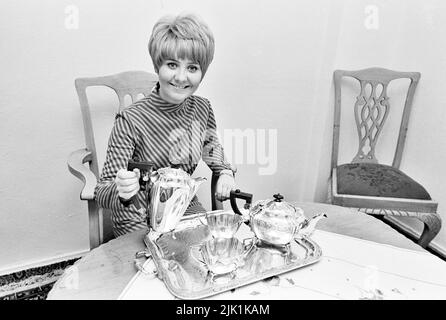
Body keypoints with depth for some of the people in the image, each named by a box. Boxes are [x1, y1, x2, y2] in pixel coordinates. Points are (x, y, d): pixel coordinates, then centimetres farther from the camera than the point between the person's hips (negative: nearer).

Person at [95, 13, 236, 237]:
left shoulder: (202, 109, -6)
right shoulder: (130, 121, -22)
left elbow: (212, 150, 15)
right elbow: (102, 192, -19)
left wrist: (225, 172, -5)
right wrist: (121, 191, -41)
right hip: (141, 222, -5)